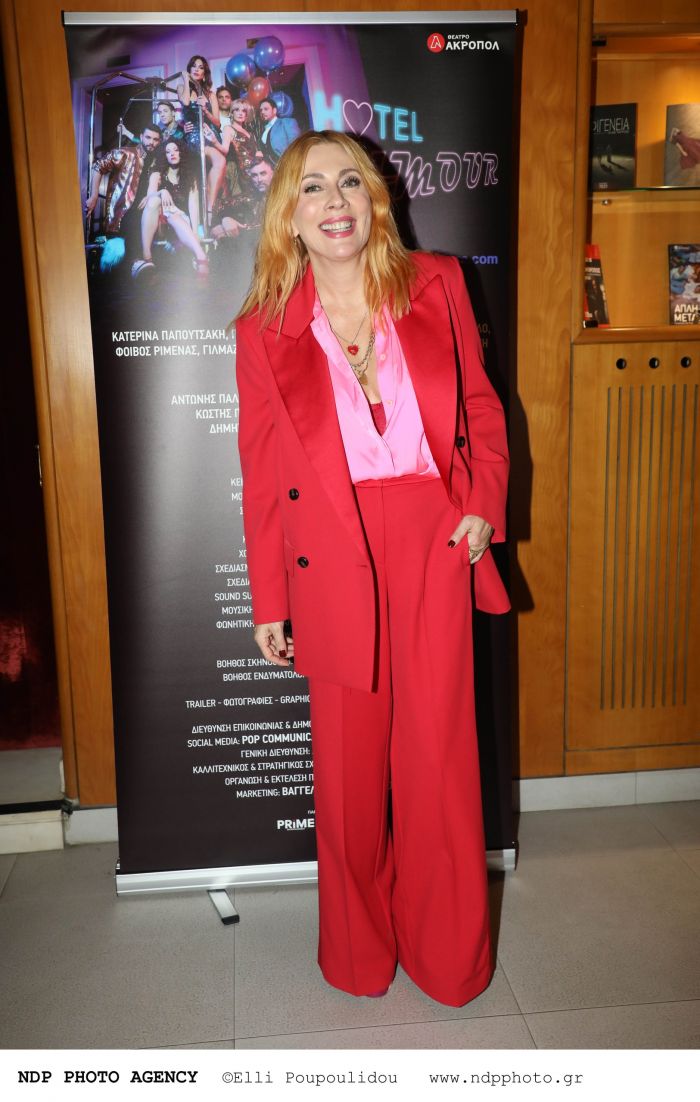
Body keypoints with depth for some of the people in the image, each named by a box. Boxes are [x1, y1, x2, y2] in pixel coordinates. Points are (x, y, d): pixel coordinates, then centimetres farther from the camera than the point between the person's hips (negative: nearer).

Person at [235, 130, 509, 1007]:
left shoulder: (436, 286, 7)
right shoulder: (264, 330, 3)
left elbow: (482, 410, 12)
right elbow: (262, 475, 4)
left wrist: (484, 504, -4)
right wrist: (268, 603, 4)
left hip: (434, 547, 1)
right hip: (332, 563, 0)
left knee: (440, 755, 6)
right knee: (349, 764, 10)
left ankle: (449, 958, 30)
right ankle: (358, 951, 35)